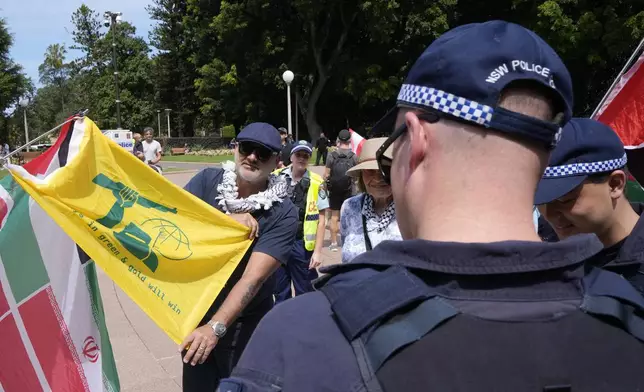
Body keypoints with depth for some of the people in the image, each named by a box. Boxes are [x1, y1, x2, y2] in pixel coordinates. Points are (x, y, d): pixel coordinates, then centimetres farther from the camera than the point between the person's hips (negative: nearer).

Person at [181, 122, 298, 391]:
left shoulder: (282, 214, -20)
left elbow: (253, 277, -27)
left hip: (244, 323, -3)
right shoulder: (208, 180, -8)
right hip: (195, 311, 3)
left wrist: (216, 327, -36)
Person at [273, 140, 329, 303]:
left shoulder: (316, 183, -9)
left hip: (302, 244, -3)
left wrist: (317, 251, -7)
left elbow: (321, 220, -5)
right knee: (280, 291, 17)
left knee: (305, 292, 10)